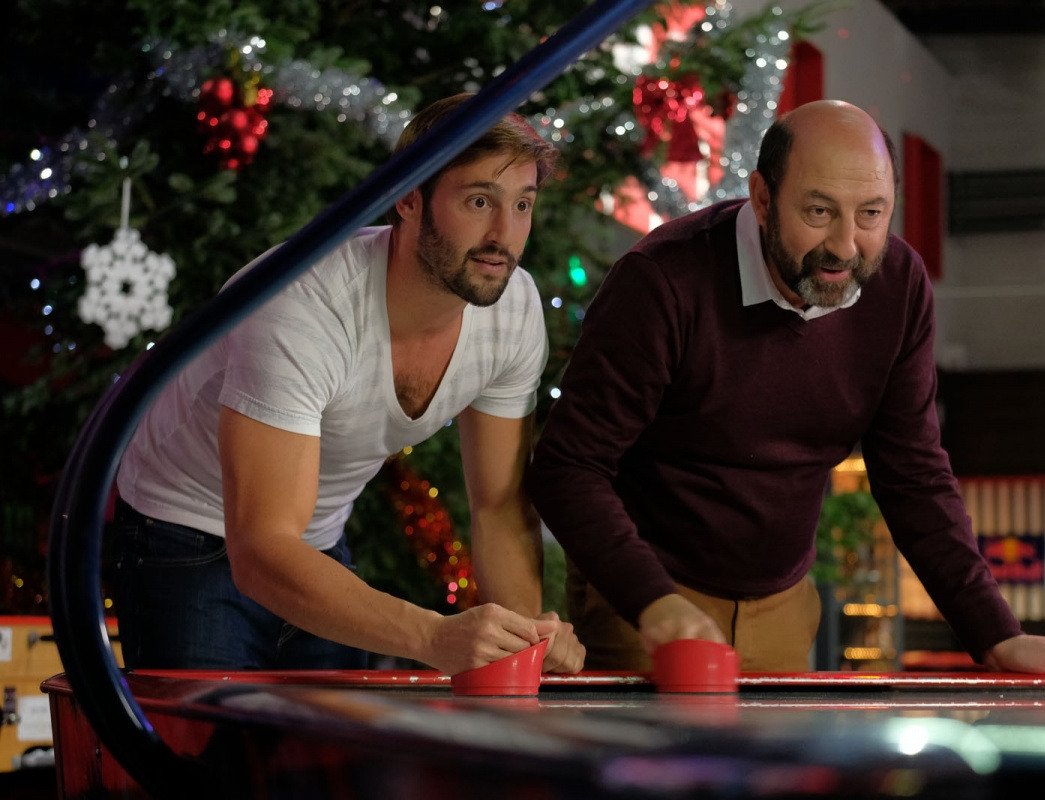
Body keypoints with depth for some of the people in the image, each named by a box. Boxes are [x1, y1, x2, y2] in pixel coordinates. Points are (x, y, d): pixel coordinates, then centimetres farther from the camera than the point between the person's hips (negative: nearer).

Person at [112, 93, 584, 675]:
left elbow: (502, 508, -4)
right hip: (193, 546, -6)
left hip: (321, 545, 6)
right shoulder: (301, 308, -35)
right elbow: (261, 552, -42)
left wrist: (528, 639, -24)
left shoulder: (515, 307, -14)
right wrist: (435, 637, -54)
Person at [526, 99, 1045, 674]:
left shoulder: (899, 284, -8)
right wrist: (654, 603, -35)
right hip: (642, 607, -4)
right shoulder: (663, 282, -23)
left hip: (782, 605, 4)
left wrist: (996, 637, -9)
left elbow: (915, 477, -1)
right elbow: (567, 468, -21)